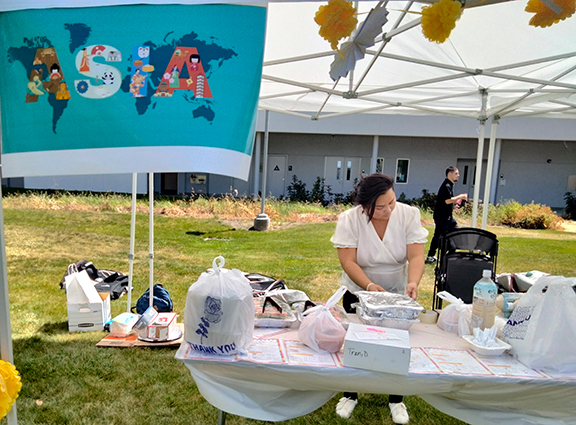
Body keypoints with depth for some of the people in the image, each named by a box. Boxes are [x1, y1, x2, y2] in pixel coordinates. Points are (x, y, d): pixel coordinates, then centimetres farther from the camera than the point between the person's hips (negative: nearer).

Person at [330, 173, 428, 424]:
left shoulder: (409, 215, -18)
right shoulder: (349, 220, -21)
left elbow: (416, 256, -22)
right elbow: (348, 262, -25)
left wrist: (413, 283, -39)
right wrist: (370, 286, -38)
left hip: (398, 293, 1)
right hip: (358, 292, -1)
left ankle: (396, 399, 35)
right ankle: (351, 395, 35)